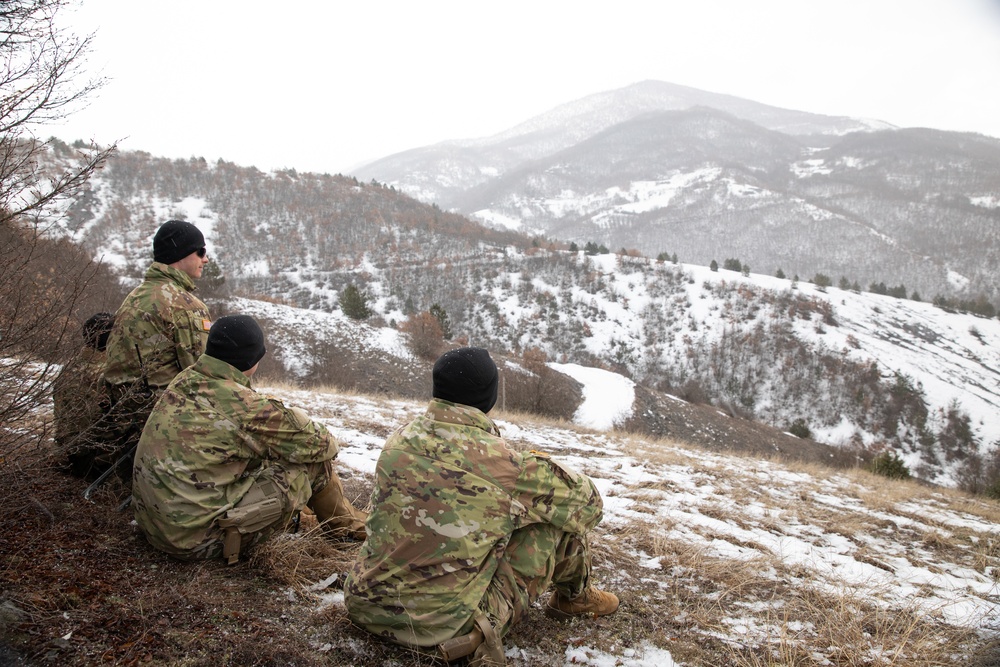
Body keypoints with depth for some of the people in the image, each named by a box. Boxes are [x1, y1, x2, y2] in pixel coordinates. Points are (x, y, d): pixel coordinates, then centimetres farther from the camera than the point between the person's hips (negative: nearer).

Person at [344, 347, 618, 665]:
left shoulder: (401, 438, -3)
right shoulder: (498, 460, -19)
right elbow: (585, 498, -5)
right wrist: (540, 473, 17)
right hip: (441, 624, -5)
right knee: (559, 512, 6)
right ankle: (574, 597, 29)